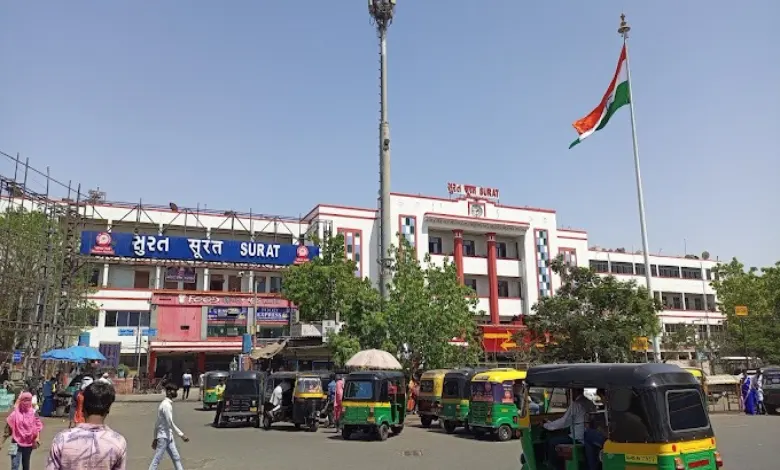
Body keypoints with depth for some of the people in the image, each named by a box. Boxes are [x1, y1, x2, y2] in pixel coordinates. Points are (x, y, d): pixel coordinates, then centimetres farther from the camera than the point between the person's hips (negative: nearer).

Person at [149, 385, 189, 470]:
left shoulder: (167, 404, 11)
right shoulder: (166, 405, -18)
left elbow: (157, 423, 16)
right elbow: (170, 423, -24)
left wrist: (155, 438, 20)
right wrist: (181, 435, -26)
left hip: (169, 436, 10)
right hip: (164, 437, -10)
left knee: (176, 458, 11)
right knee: (156, 460, -1)